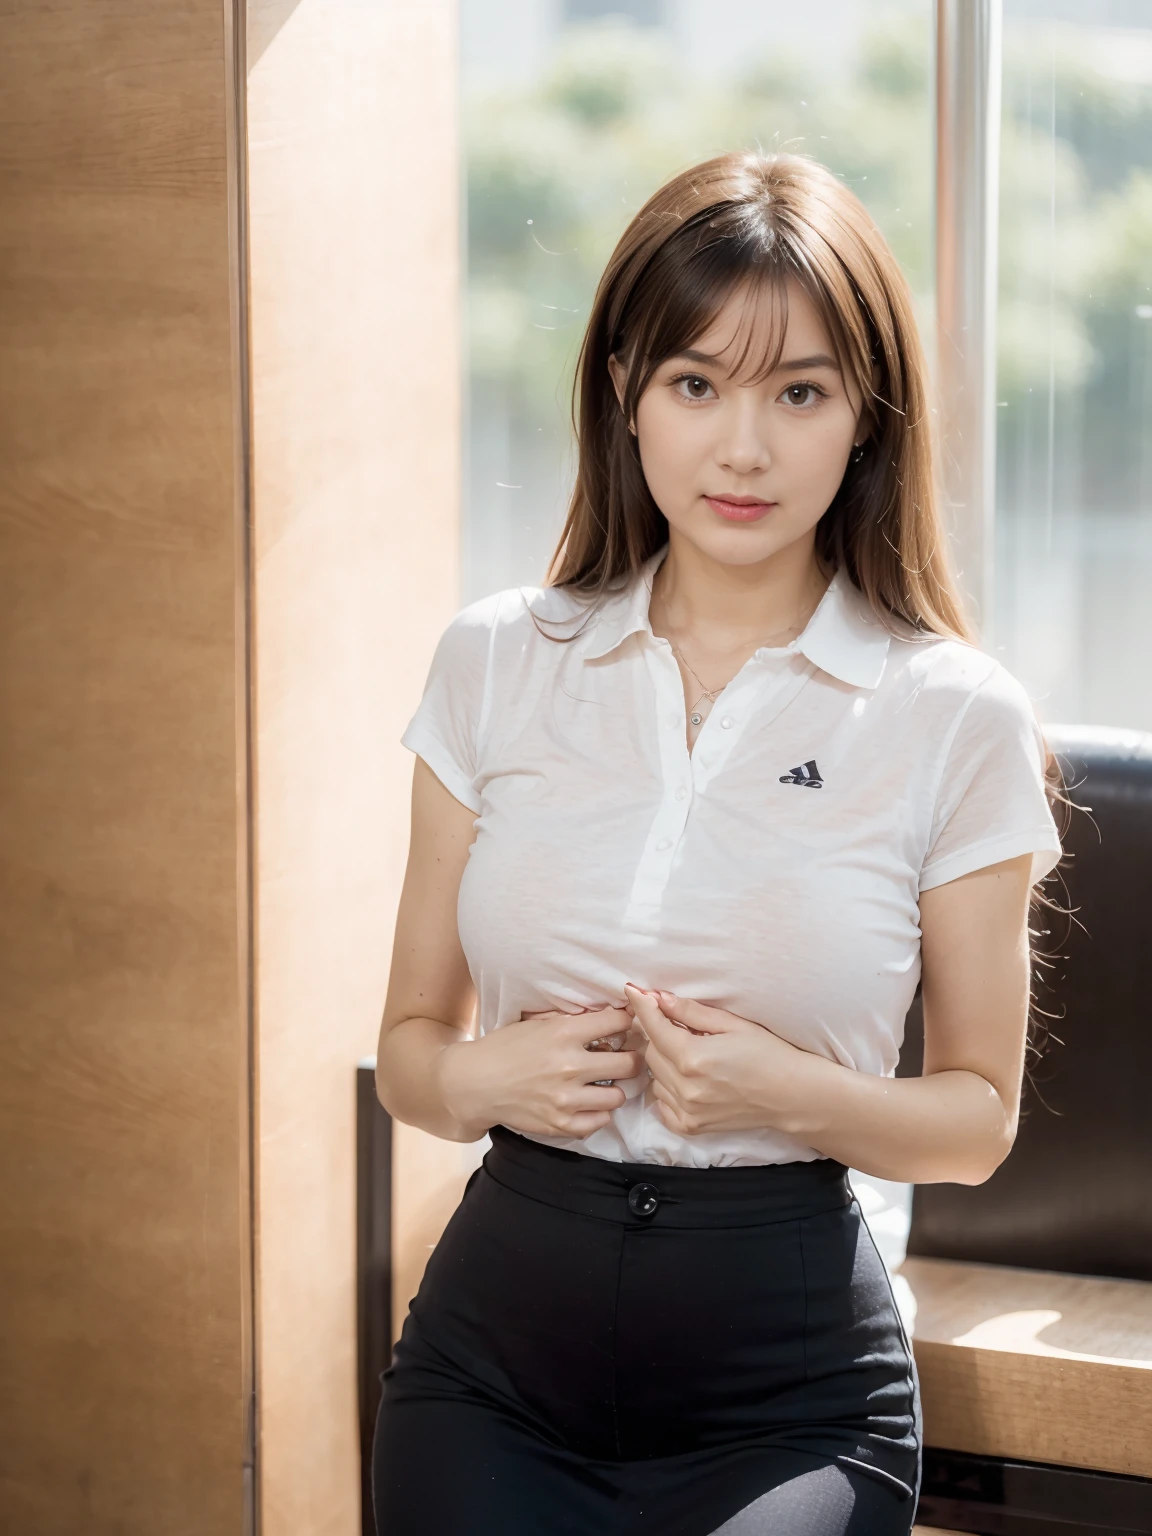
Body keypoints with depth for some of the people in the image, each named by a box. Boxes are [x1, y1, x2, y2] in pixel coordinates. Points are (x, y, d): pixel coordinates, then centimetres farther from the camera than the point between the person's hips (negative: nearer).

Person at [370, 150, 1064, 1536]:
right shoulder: (495, 664, 4)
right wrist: (485, 1077, -11)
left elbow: (976, 1116, 4)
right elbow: (409, 1044, 11)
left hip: (786, 1385, -2)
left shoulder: (957, 719, -3)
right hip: (496, 1349, 2)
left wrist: (792, 1094, -15)